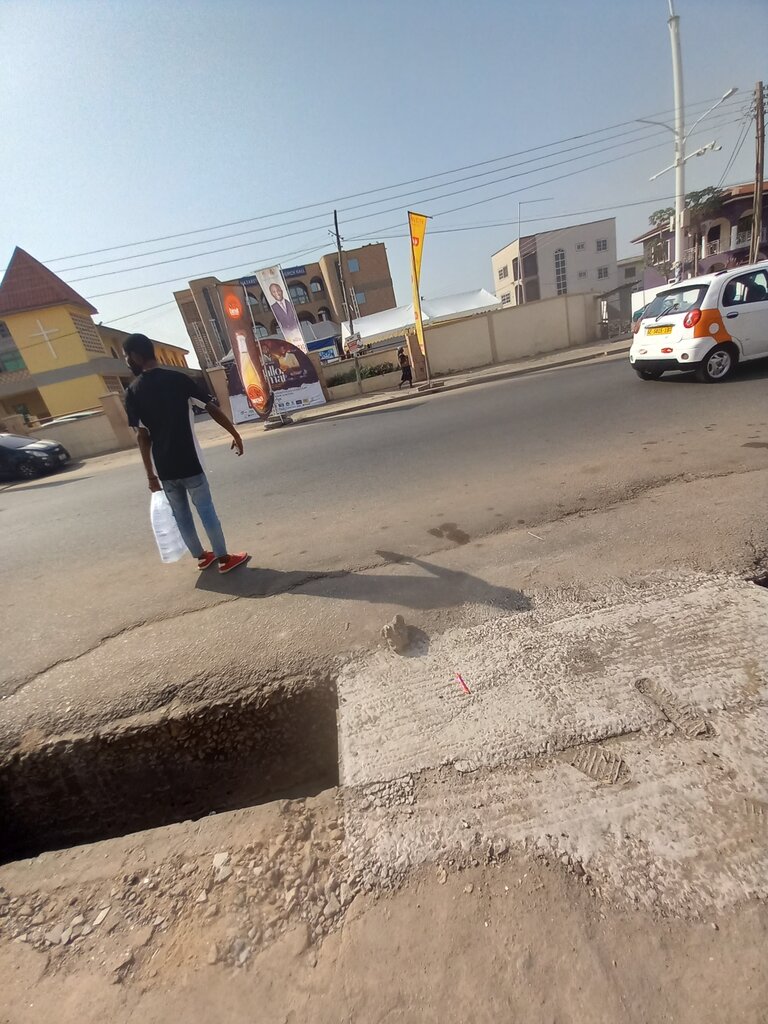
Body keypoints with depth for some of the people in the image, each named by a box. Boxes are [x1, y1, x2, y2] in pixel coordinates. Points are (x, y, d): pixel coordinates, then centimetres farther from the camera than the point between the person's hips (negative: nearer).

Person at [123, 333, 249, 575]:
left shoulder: (132, 392, 0)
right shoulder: (177, 378, -6)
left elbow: (142, 436, -1)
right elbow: (212, 408, -6)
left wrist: (151, 474, 3)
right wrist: (235, 434, 5)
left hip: (164, 467, 3)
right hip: (188, 463, -3)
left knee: (180, 514, 16)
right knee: (206, 510, 5)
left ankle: (201, 556, 29)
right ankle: (224, 558, 12)